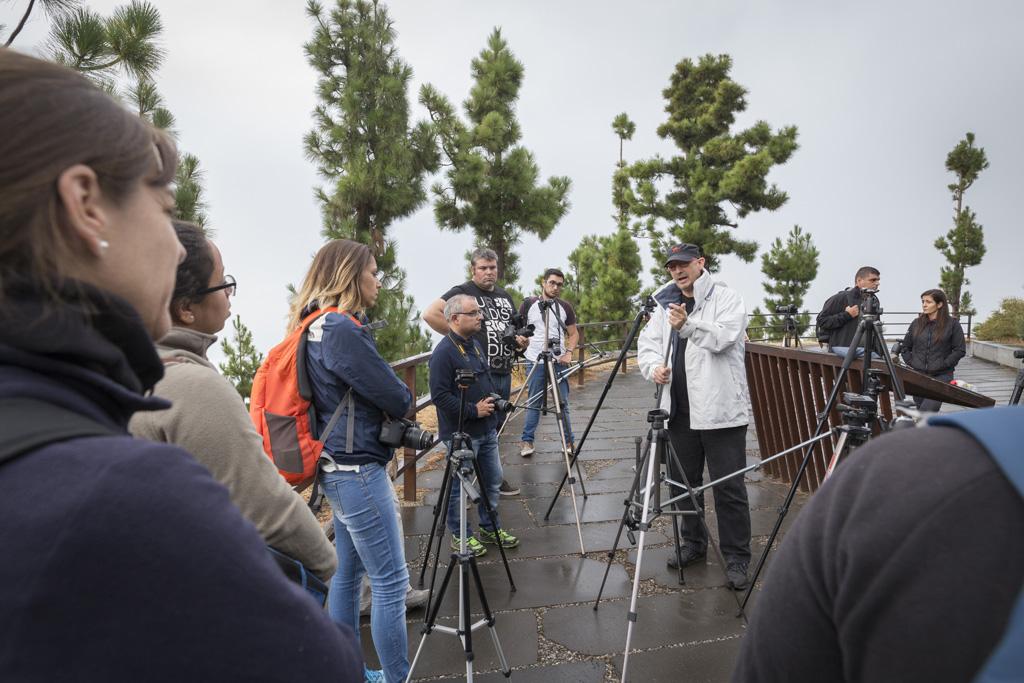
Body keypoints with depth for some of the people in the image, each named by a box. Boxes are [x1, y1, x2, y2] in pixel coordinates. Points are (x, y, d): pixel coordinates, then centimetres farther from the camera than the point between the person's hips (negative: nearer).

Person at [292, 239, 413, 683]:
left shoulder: (317, 327, 10)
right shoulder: (342, 329, -19)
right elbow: (397, 400, -15)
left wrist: (390, 404, 5)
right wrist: (402, 398, 6)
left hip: (338, 468, 10)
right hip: (357, 470, -10)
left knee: (347, 572, 18)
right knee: (390, 581, 0)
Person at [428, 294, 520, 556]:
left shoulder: (475, 344, 11)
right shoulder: (443, 352, -18)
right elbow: (440, 395, -23)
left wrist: (492, 400, 9)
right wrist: (473, 410, -20)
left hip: (487, 429, 9)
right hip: (461, 433, -9)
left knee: (493, 480, 17)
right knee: (460, 486, 6)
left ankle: (490, 528, 34)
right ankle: (460, 535, 23)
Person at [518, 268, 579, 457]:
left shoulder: (565, 307, 6)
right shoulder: (529, 304, 2)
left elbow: (574, 334, 11)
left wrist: (569, 352, -4)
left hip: (558, 361, 1)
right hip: (534, 361, -1)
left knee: (562, 403, 5)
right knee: (534, 403, 5)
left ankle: (569, 441, 14)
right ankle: (527, 441, 15)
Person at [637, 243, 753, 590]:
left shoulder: (726, 298, -3)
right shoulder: (666, 304, 14)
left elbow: (724, 336, -19)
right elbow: (647, 341, 11)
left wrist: (688, 325, -33)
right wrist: (653, 366, -9)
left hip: (720, 410, -6)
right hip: (680, 410, 6)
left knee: (729, 487, -1)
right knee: (683, 481, 16)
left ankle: (737, 558, 12)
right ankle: (693, 543, 33)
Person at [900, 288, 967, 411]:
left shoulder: (952, 324, -2)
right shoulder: (916, 323, 8)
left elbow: (960, 350, -3)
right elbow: (905, 347, 15)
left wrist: (943, 365, -10)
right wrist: (911, 363, 3)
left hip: (941, 376, -4)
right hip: (918, 375, 4)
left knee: (927, 411, -19)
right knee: (921, 410, 12)